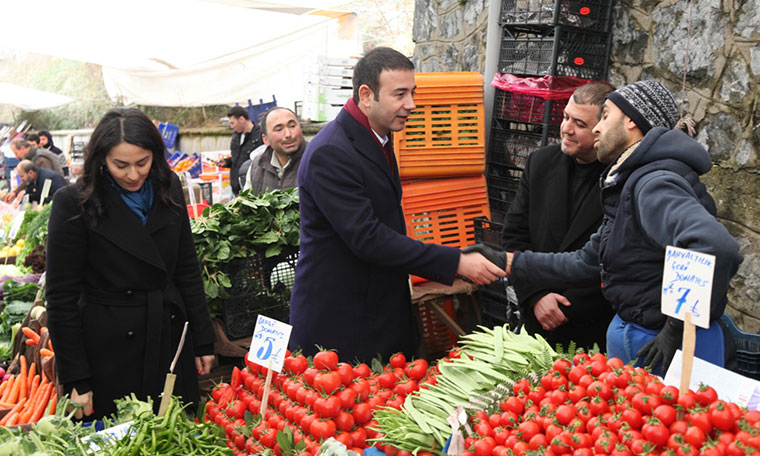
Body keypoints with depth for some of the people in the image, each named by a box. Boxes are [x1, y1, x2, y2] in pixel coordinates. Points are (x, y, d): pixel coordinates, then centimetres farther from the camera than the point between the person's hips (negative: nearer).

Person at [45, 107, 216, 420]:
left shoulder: (168, 189, 2)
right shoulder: (74, 204, -11)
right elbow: (61, 297, -9)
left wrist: (203, 341, 7)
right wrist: (76, 379, -10)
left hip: (171, 342, 4)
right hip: (110, 353, -4)